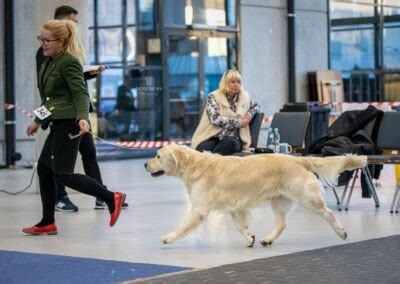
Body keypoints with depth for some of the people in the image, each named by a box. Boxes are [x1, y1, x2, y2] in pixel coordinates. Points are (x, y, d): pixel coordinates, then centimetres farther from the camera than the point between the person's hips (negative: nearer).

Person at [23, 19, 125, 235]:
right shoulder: (49, 62, 17)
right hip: (58, 124, 10)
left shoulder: (69, 62, -12)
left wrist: (82, 117, -37)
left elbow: (81, 93, -21)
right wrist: (38, 121, 32)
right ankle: (47, 223, 14)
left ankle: (111, 198, -6)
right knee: (44, 168, 9)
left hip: (69, 123, -10)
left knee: (62, 173, -11)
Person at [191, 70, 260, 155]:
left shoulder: (244, 97, 15)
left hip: (232, 139, 1)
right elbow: (215, 118, -9)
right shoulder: (214, 97, 4)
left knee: (230, 143, -37)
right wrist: (239, 122, -9)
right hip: (212, 137, -1)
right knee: (205, 149, -37)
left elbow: (256, 106, 34)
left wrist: (249, 114, 9)